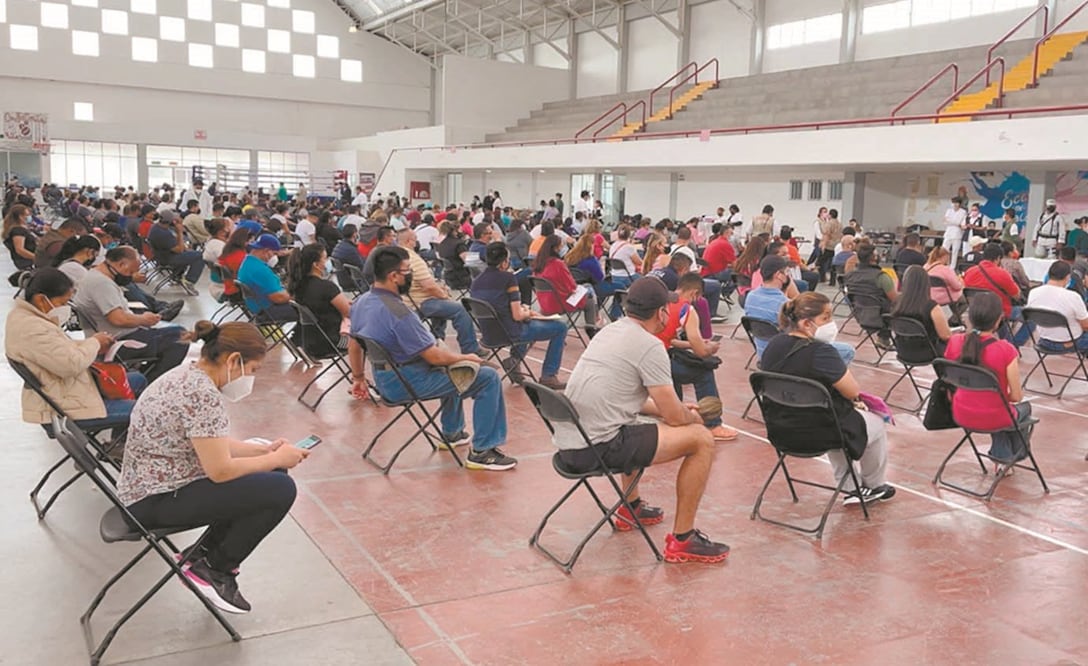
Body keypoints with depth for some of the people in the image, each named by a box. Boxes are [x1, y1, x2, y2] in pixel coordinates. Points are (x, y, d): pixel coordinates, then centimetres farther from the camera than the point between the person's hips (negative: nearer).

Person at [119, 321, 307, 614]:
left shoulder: (190, 375, 6)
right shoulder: (203, 394, -25)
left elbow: (212, 444, 16)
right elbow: (220, 470, -24)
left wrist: (265, 451, 7)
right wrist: (277, 459, -11)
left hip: (156, 485, 10)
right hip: (157, 501, -10)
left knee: (273, 475, 10)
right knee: (280, 490, -18)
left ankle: (203, 553, 14)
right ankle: (213, 571, 1)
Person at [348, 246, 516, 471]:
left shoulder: (361, 302, 0)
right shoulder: (397, 312, -28)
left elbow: (353, 345, 13)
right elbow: (434, 357, -23)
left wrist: (359, 378, 26)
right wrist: (466, 357, -7)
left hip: (384, 379, 10)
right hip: (410, 383, -10)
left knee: (450, 368, 35)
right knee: (489, 378, -8)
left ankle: (452, 433, 42)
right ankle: (482, 451, -4)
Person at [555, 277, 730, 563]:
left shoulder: (610, 331, 15)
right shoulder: (650, 346, -12)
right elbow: (674, 416, -8)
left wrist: (678, 410, 28)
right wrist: (694, 418, 15)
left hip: (568, 444, 10)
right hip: (598, 448, -9)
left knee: (636, 428, 38)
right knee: (702, 439, -4)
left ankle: (631, 508, 46)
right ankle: (681, 541, 4)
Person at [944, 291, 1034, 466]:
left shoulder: (955, 342, -12)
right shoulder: (1006, 351, -24)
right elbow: (1016, 396, -15)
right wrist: (1019, 393, 9)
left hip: (961, 416, 3)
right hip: (993, 418, -3)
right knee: (1024, 408, 33)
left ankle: (1001, 455, 47)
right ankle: (1014, 456, 54)